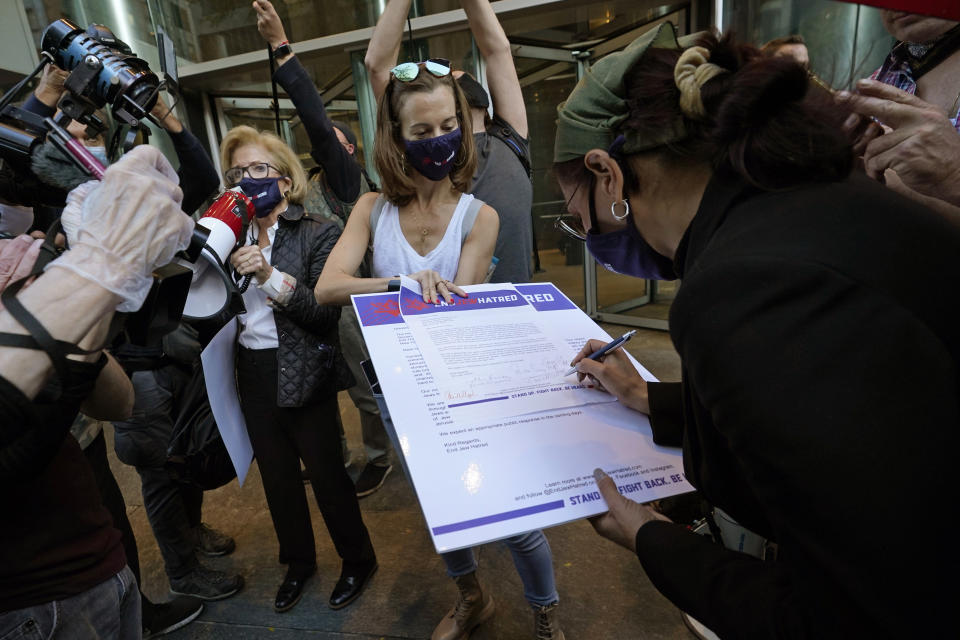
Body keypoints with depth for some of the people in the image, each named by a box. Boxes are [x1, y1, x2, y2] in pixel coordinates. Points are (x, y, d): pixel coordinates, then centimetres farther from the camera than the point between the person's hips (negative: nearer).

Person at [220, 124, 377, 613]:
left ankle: (358, 560, 32)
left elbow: (326, 312, -19)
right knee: (277, 477, 18)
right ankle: (298, 561, 42)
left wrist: (270, 276, -26)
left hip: (304, 376, -5)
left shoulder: (318, 234, -10)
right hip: (254, 375, 6)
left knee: (327, 473, 6)